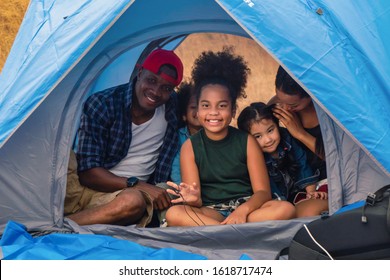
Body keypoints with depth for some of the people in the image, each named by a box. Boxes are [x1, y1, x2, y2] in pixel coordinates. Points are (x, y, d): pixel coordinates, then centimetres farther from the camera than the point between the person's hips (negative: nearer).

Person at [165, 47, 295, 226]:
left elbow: (263, 192, -2)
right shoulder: (190, 147, 2)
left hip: (246, 208, 1)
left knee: (286, 209, -28)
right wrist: (194, 199, -31)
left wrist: (243, 210, -25)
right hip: (210, 211, -1)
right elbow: (197, 203, -4)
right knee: (174, 214, -31)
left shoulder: (247, 141, 3)